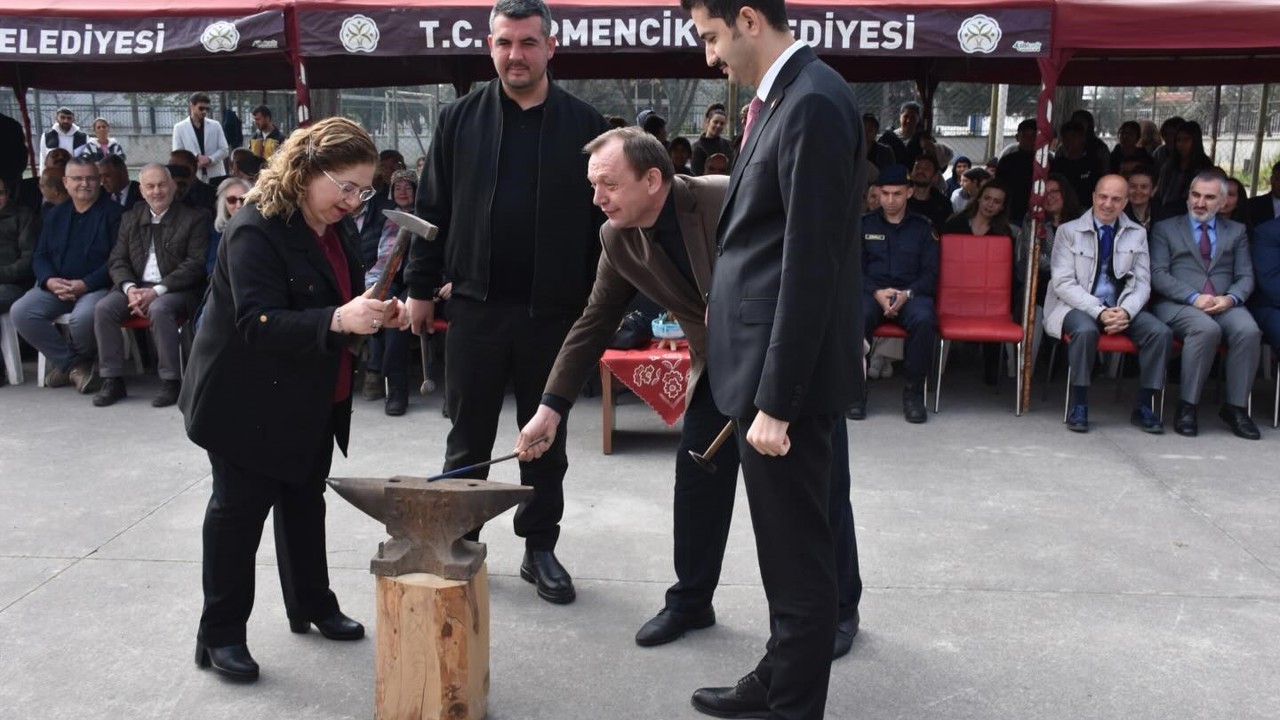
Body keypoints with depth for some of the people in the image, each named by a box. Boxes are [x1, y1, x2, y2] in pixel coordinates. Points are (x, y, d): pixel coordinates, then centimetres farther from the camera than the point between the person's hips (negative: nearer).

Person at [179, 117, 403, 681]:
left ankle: (311, 605, 35)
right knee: (239, 509, 3)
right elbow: (260, 324, -31)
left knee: (305, 500, 19)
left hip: (311, 402, 8)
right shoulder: (256, 231, -22)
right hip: (251, 404, -8)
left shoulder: (334, 231, 4)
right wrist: (339, 321, -43)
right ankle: (220, 633, 16)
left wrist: (377, 313, -5)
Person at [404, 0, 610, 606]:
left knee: (546, 437, 11)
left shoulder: (584, 125, 0)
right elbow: (432, 210, 6)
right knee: (469, 436, 11)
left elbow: (601, 219, 1)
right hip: (476, 305, 1)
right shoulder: (460, 120, 4)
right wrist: (420, 288, 3)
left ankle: (539, 548, 24)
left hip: (553, 309, -1)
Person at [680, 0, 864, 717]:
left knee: (798, 551, 4)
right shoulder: (788, 96, 12)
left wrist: (776, 401, -20)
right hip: (769, 358, 10)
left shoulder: (814, 102, -18)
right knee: (785, 544, 21)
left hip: (788, 367, -10)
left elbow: (811, 266, -21)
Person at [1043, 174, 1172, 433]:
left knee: (1161, 332, -21)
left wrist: (1125, 311, -17)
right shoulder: (1069, 231, 0)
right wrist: (1099, 311, -21)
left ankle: (1143, 408, -9)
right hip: (1077, 306, -3)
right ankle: (1079, 407, -23)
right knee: (1086, 330, -36)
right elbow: (1063, 283, -8)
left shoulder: (1137, 234, 9)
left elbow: (1142, 283, 6)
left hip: (1121, 308, 3)